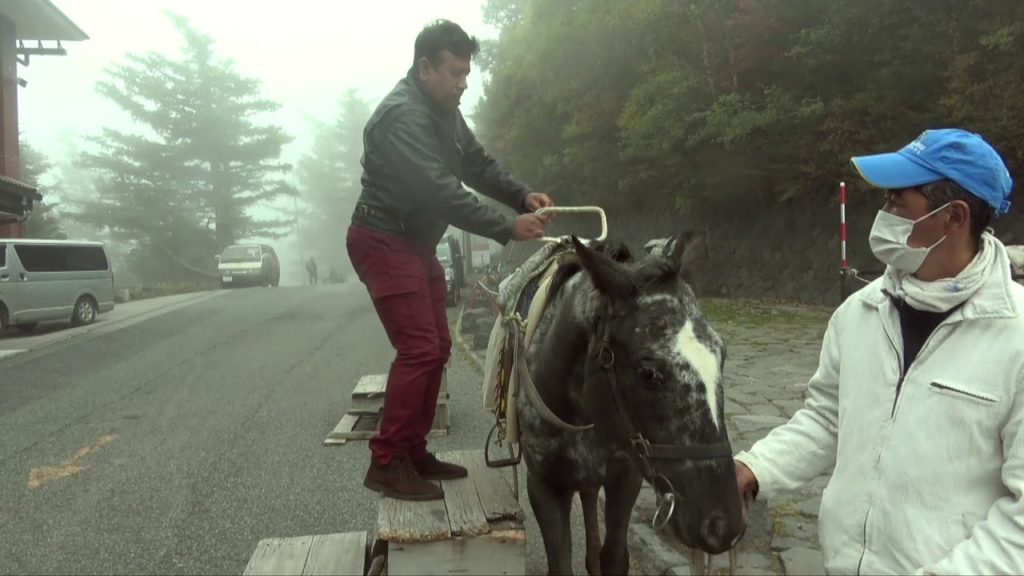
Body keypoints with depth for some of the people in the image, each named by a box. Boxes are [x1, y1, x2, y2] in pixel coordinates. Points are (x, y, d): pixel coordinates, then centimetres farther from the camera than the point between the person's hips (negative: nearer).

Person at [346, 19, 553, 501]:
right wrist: (508, 228, -29)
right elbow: (441, 192, -29)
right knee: (418, 349, -14)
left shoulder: (445, 112, 10)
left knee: (437, 349, 10)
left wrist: (523, 195, -7)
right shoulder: (401, 115, -21)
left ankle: (413, 452, 19)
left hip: (416, 244, 10)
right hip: (384, 244, -10)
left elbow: (478, 165, 11)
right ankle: (386, 464, -4)